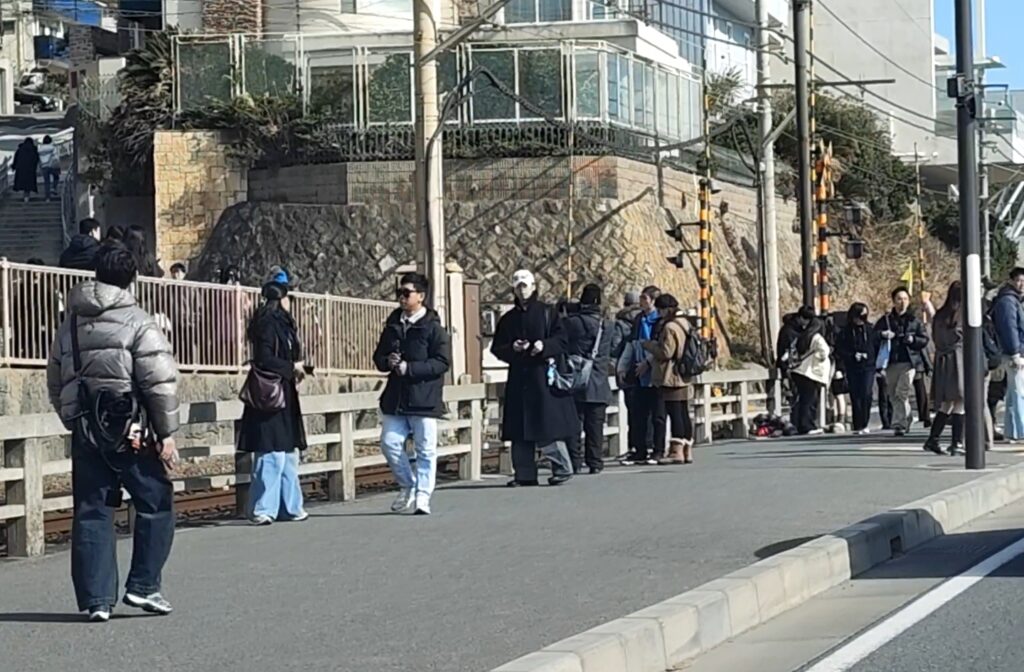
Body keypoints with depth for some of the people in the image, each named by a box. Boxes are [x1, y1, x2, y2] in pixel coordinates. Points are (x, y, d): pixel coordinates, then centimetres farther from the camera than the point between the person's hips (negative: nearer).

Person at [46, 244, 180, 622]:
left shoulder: (69, 327, 14)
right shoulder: (136, 322, -5)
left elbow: (55, 386, 18)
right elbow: (160, 382, -11)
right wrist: (167, 434, -7)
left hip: (84, 432, 6)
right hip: (130, 432, -5)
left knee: (92, 512, 7)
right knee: (155, 504, 7)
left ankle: (96, 599, 5)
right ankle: (143, 586, 3)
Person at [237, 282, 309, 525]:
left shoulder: (281, 324, 16)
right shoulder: (268, 325, -13)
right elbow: (264, 360, -22)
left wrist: (296, 368, 5)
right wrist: (292, 367, -12)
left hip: (284, 397, 11)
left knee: (288, 454, 14)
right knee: (271, 456, -10)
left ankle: (290, 507, 21)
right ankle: (262, 510, -7)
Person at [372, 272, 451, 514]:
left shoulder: (433, 328, -7)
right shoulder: (393, 325, 11)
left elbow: (442, 362, -13)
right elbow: (379, 357, 17)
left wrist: (409, 368, -20)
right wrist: (387, 362, -7)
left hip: (424, 398, -5)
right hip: (395, 397, 5)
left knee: (426, 449, -1)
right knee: (390, 443, 1)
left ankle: (422, 497, 6)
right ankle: (408, 486, 20)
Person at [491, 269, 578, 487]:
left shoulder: (546, 313, 2)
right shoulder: (508, 319, 13)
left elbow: (562, 341, -1)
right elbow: (496, 348, 12)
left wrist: (545, 346, -19)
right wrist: (512, 348, -8)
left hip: (542, 376, -4)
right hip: (518, 378, 4)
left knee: (547, 425, -7)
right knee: (519, 430, 2)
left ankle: (563, 468, 5)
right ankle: (525, 474, 8)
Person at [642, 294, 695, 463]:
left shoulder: (670, 327, -16)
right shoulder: (684, 323, 13)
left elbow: (666, 352, -18)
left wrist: (648, 345, -4)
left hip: (670, 378, -9)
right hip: (683, 377, 9)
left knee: (673, 412, -8)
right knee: (683, 413, 11)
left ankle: (676, 451, -9)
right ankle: (687, 451, 14)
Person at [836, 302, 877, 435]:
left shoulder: (869, 329, 6)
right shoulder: (846, 332, 2)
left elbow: (877, 347, 9)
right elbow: (839, 350, 1)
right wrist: (853, 356, -11)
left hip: (868, 366, 0)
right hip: (853, 368, 0)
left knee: (866, 394, -13)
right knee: (855, 397, 1)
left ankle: (864, 424, -7)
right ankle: (857, 426, 7)